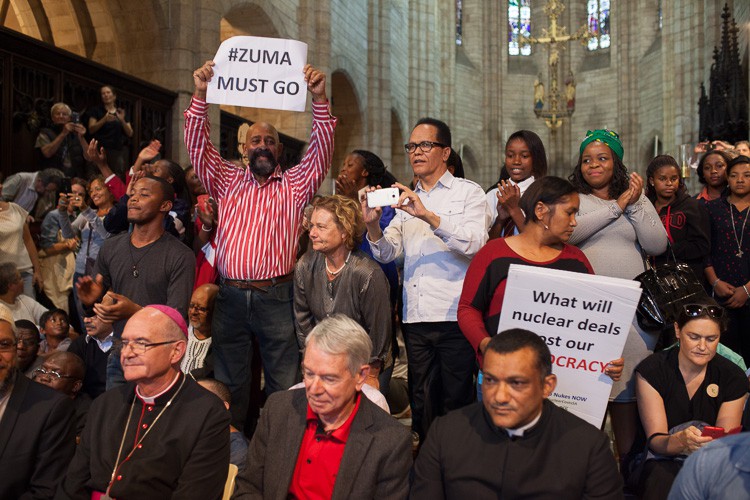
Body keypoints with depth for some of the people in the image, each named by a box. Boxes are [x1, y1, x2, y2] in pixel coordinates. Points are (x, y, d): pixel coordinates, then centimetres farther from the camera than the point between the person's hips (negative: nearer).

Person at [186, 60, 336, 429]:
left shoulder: (295, 185, 10)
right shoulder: (228, 181, 15)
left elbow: (321, 150, -4)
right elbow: (198, 147, 3)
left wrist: (319, 99, -17)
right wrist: (201, 96, -10)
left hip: (276, 298, -1)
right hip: (230, 296, 2)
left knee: (283, 384, 2)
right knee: (229, 384, 10)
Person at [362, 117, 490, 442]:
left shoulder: (468, 192, 4)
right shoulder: (405, 199, 20)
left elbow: (475, 243, -13)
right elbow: (387, 253, 11)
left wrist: (429, 216, -23)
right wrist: (373, 225, -9)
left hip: (455, 317, -5)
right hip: (415, 318, 5)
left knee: (456, 403, 1)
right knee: (420, 403, 10)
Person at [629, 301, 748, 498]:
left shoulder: (733, 378, -1)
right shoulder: (651, 370, -10)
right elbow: (655, 441, -14)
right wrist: (681, 440, -38)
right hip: (657, 461, -3)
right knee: (663, 477, -37)